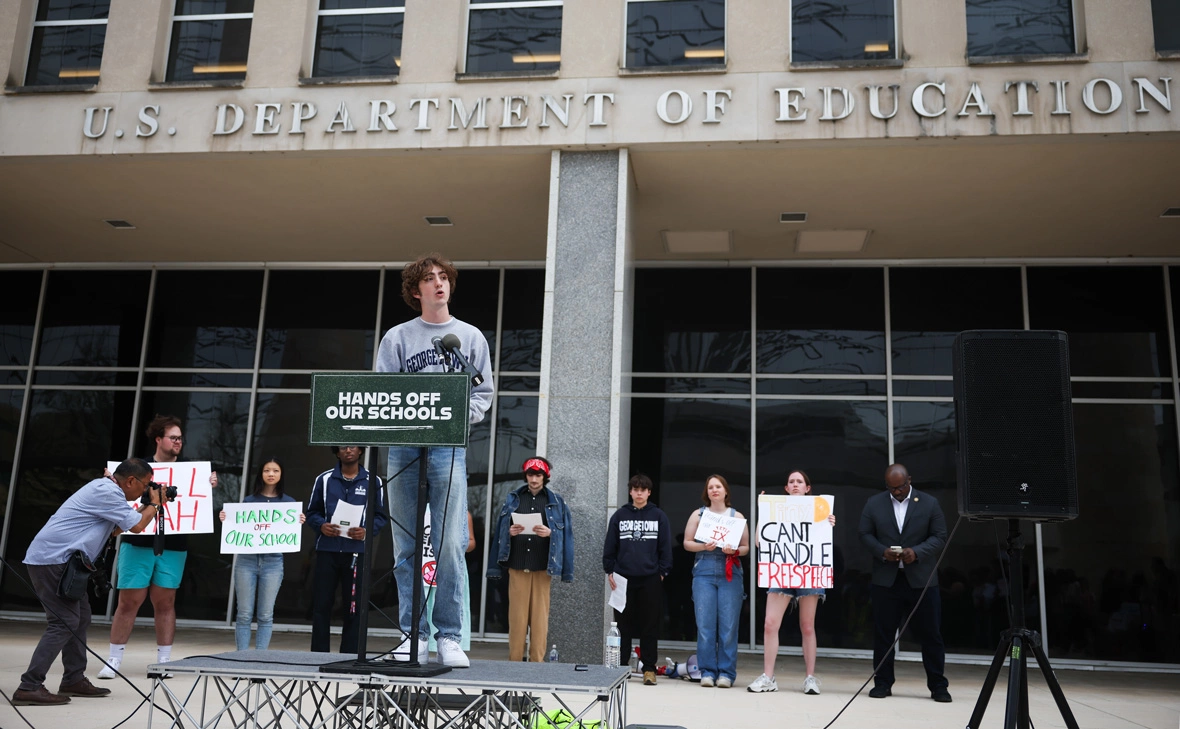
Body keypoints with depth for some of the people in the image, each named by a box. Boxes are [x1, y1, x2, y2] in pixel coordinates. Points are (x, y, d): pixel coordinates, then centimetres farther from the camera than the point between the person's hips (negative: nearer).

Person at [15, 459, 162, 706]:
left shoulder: (106, 488, 16)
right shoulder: (107, 492, -16)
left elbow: (117, 527, 25)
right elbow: (137, 526, -14)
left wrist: (148, 507, 19)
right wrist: (154, 504, 3)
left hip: (58, 559, 11)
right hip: (52, 559, -11)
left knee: (80, 617, 13)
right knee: (64, 622, -12)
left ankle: (74, 680, 20)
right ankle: (29, 687, -11)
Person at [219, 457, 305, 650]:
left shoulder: (289, 503, 8)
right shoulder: (248, 501, 10)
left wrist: (299, 523, -13)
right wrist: (225, 520, -7)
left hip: (273, 561, 0)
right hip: (246, 560, 0)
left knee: (266, 615, 2)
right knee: (244, 614, 1)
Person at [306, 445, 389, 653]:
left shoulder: (373, 481, 6)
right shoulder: (324, 479, 9)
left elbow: (381, 515, 6)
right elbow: (312, 512, 11)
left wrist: (367, 531, -13)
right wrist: (321, 526, -10)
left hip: (357, 552, -1)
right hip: (327, 550, 1)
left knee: (355, 608, 0)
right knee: (321, 605, 3)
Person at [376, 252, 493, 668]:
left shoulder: (470, 337, 13)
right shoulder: (397, 338, 12)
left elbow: (483, 392, 10)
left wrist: (458, 416, -8)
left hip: (448, 450, -1)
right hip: (403, 447, 1)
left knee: (450, 546, -8)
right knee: (406, 549, 2)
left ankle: (450, 638, -1)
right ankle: (414, 636, 9)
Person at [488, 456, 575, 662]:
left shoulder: (556, 502, 9)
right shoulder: (512, 499, 13)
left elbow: (565, 532, 6)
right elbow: (500, 530, 13)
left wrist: (550, 533, -12)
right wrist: (509, 532, -7)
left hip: (543, 566, -1)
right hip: (517, 565, 1)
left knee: (540, 614, -1)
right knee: (517, 613, 0)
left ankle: (537, 662, 5)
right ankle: (514, 660, 6)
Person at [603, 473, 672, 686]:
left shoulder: (659, 516, 4)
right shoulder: (620, 516, 6)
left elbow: (665, 547, 4)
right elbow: (610, 546, 7)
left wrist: (663, 571, -2)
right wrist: (609, 571, 1)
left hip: (651, 579, -1)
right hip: (623, 578, 1)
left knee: (650, 625, 4)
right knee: (623, 624, 6)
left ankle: (649, 669, 11)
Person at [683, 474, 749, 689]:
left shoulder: (737, 516, 10)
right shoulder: (698, 514, 11)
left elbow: (746, 547, 10)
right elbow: (687, 543, 9)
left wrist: (734, 551, -10)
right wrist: (703, 546, -9)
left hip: (731, 575, 0)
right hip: (704, 573, 0)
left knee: (728, 625, -3)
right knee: (705, 625, -3)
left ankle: (726, 673, 5)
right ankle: (707, 671, 5)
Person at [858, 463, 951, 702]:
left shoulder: (930, 503, 3)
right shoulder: (874, 503, 6)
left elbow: (940, 537, 0)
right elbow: (865, 534, 5)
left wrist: (917, 552, -15)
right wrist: (882, 551, -13)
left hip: (921, 580, -1)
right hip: (885, 579, 1)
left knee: (931, 634, 3)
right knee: (883, 633, 5)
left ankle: (937, 685, 14)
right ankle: (882, 683, 15)